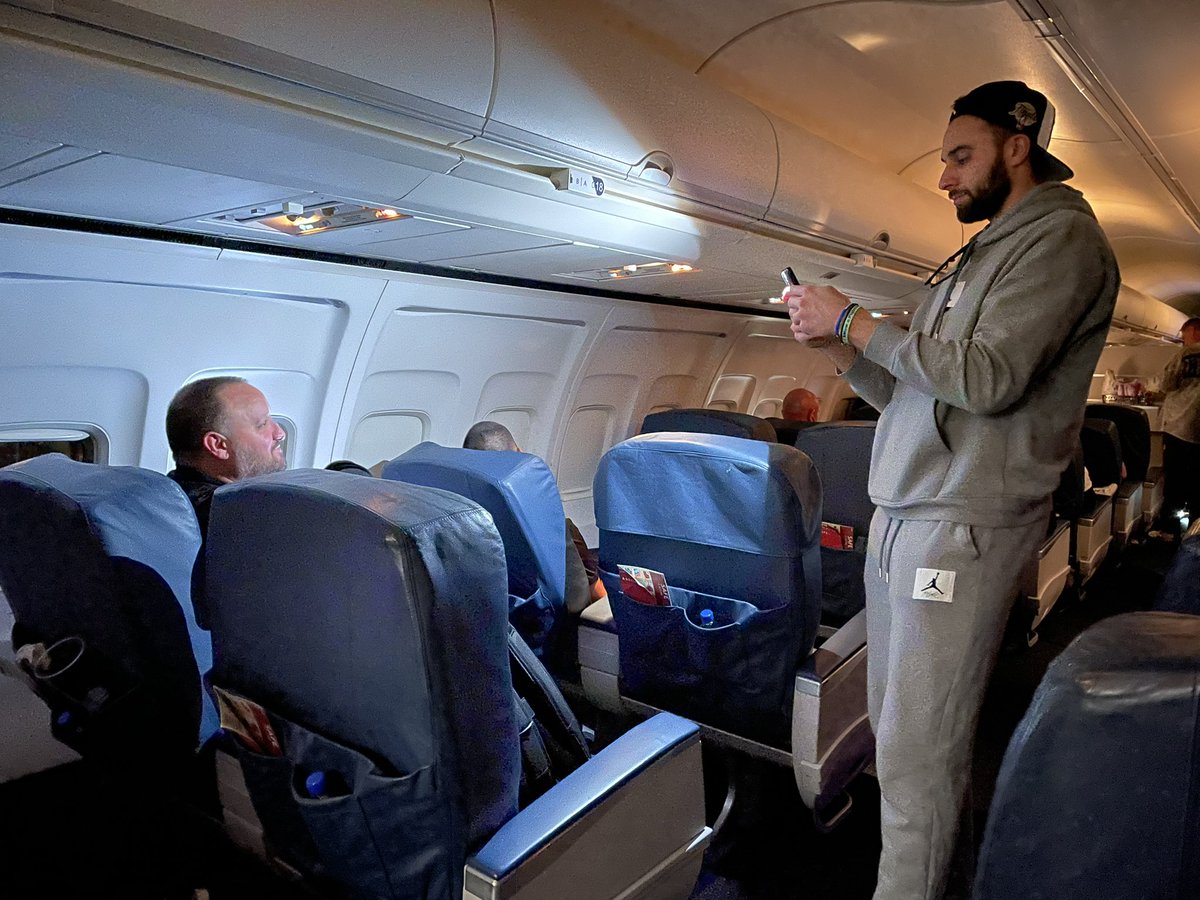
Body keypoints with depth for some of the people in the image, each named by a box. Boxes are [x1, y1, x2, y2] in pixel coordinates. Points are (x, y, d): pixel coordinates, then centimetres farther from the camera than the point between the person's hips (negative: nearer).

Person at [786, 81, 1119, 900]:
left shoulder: (1062, 236, -4)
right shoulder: (981, 254, 23)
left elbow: (986, 379, -19)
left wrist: (854, 321, -11)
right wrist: (840, 347, 8)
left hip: (964, 525, -8)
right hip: (901, 514, 8)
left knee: (918, 752, -4)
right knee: (892, 725, 13)